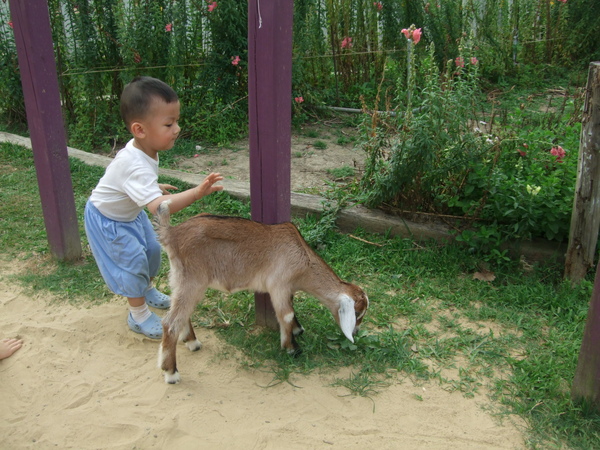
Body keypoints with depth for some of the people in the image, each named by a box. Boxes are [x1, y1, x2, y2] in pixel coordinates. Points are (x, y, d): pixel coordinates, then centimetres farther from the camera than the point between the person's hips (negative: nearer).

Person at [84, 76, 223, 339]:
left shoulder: (141, 149, -13)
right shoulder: (137, 167, -44)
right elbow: (158, 207, -55)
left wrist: (155, 186, 15)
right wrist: (196, 193, -63)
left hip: (129, 213, 9)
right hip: (106, 221, -9)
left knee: (152, 248, 16)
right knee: (132, 260, -6)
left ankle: (148, 291, 41)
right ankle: (138, 315, 13)